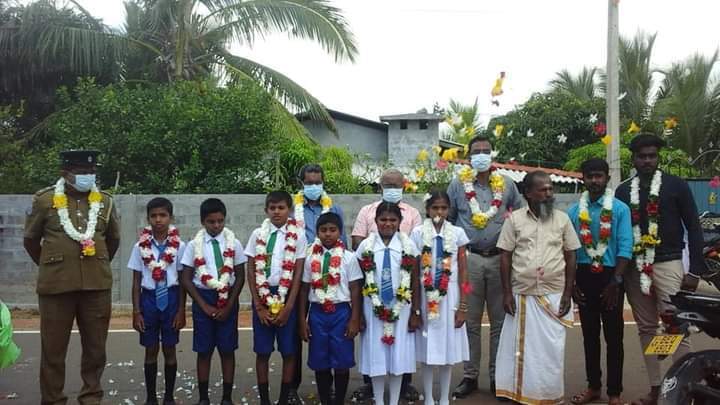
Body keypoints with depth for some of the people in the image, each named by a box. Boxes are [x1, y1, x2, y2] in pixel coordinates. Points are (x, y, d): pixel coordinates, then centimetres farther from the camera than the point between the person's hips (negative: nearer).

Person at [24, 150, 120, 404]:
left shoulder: (105, 201, 5)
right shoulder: (44, 200, -1)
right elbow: (30, 240, 9)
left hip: (97, 285, 2)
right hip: (55, 285, -2)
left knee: (95, 347, 10)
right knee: (53, 349, 7)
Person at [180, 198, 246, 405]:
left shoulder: (234, 244, -2)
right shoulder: (194, 245, -3)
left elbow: (240, 277, 1)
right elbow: (186, 279, -1)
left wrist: (229, 305, -6)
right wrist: (204, 305, -6)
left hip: (228, 299, 0)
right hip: (203, 299, 0)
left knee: (227, 350, 6)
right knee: (204, 351, 7)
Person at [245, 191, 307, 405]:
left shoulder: (298, 236, -3)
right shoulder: (258, 234, 1)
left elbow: (298, 273, -4)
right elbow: (251, 271, 2)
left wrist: (288, 307, -9)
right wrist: (259, 305, -4)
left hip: (287, 296, -1)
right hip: (263, 297, 1)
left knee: (288, 351, 5)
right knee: (262, 351, 6)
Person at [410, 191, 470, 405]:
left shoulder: (457, 233, 0)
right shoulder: (418, 233, -2)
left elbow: (463, 272, 1)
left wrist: (463, 306, -3)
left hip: (450, 297, 1)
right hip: (426, 297, -1)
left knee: (448, 348, 9)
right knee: (427, 350, 6)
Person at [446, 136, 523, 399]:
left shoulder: (507, 185, 8)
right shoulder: (457, 185, 4)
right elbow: (447, 220, 7)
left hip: (500, 259, 1)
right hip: (468, 259, -1)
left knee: (499, 321, 7)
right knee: (470, 321, 6)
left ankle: (497, 376, 19)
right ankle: (470, 376, 16)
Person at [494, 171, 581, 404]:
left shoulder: (562, 219, 3)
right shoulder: (514, 219, -1)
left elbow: (570, 257, 5)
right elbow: (505, 257, 0)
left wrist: (567, 294, 1)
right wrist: (507, 293, -4)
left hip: (554, 296, 1)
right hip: (522, 296, 0)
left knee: (551, 349, 5)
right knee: (522, 347, 8)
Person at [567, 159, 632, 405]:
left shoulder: (620, 209, -4)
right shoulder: (574, 211, 4)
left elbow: (625, 248, -10)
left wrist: (615, 282, -16)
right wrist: (570, 282, -1)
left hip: (610, 276, -3)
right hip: (584, 276, 3)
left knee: (613, 336, 4)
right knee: (589, 335, 12)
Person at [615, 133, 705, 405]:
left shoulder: (676, 185, 2)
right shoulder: (623, 191, 10)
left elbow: (693, 228, 1)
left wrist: (695, 271, -6)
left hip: (667, 265, -3)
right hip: (635, 268, 4)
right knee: (646, 329, 9)